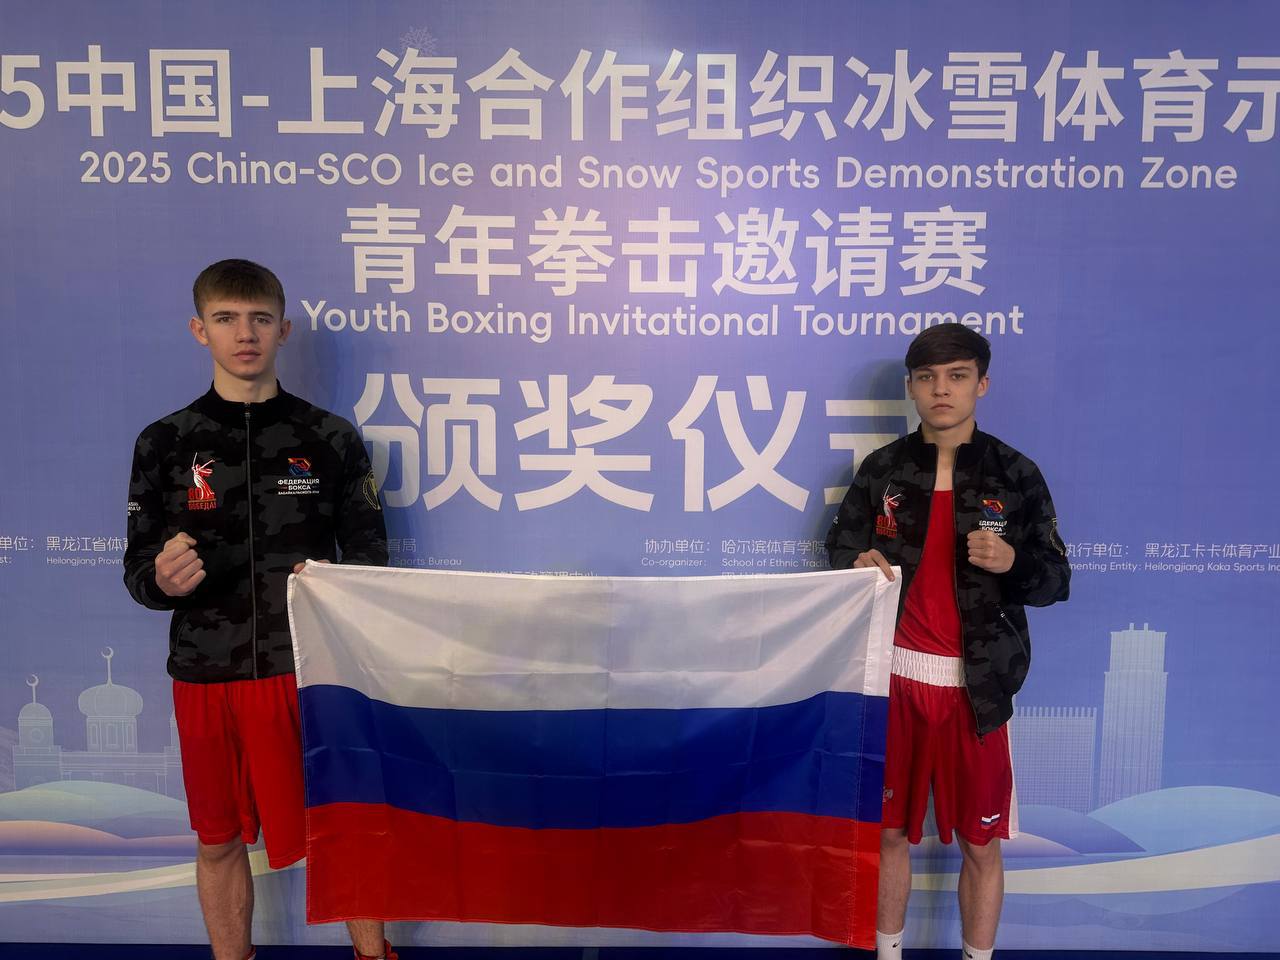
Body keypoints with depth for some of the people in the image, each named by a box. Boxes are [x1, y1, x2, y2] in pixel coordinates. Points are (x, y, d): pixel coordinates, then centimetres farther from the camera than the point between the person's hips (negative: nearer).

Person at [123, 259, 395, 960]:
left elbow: (370, 553, 5)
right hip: (207, 674, 2)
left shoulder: (330, 437, 2)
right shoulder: (164, 443, 5)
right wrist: (163, 580, -17)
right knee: (219, 841, 15)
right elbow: (138, 573, 6)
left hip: (310, 668, -1)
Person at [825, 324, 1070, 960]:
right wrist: (859, 565, -16)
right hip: (894, 675, 1)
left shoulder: (1015, 474, 0)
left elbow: (1056, 579, 2)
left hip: (975, 684, -1)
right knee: (889, 831, 12)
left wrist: (1012, 563, -19)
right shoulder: (881, 469, 4)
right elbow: (839, 552, 6)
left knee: (980, 843, 9)